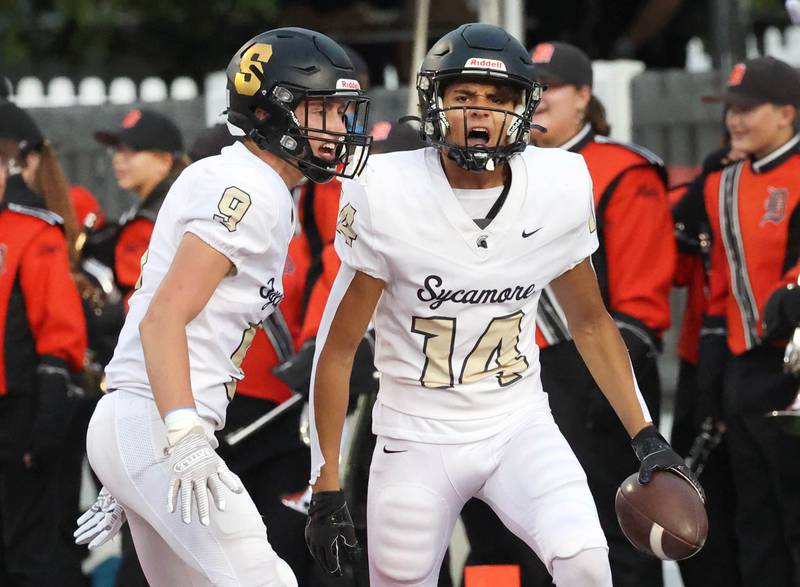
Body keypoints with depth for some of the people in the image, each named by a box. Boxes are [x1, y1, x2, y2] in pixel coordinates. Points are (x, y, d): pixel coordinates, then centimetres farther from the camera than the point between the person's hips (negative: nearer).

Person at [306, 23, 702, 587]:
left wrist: (647, 438, 3)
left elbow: (591, 323, 9)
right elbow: (338, 349, -7)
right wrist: (327, 491, -8)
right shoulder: (389, 197, -15)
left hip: (518, 427, 1)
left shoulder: (557, 190, -7)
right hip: (417, 437, -1)